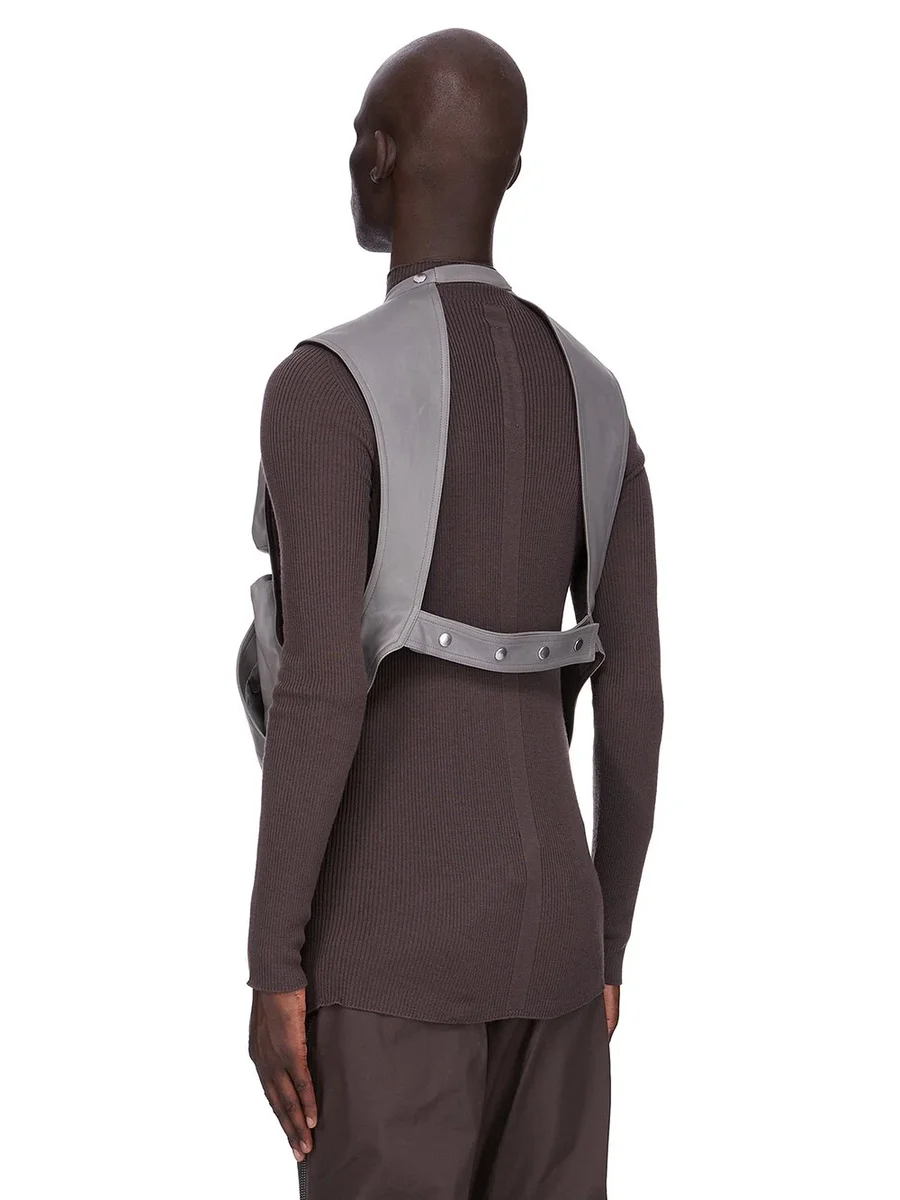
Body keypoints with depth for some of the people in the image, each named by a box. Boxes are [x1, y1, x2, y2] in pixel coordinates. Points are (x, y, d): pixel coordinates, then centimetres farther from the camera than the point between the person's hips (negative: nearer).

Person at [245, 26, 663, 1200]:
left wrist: (274, 963, -15)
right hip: (546, 930, 7)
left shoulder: (323, 383, -12)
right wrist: (605, 948, 16)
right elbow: (636, 694, 8)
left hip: (388, 940, -7)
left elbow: (322, 684, -21)